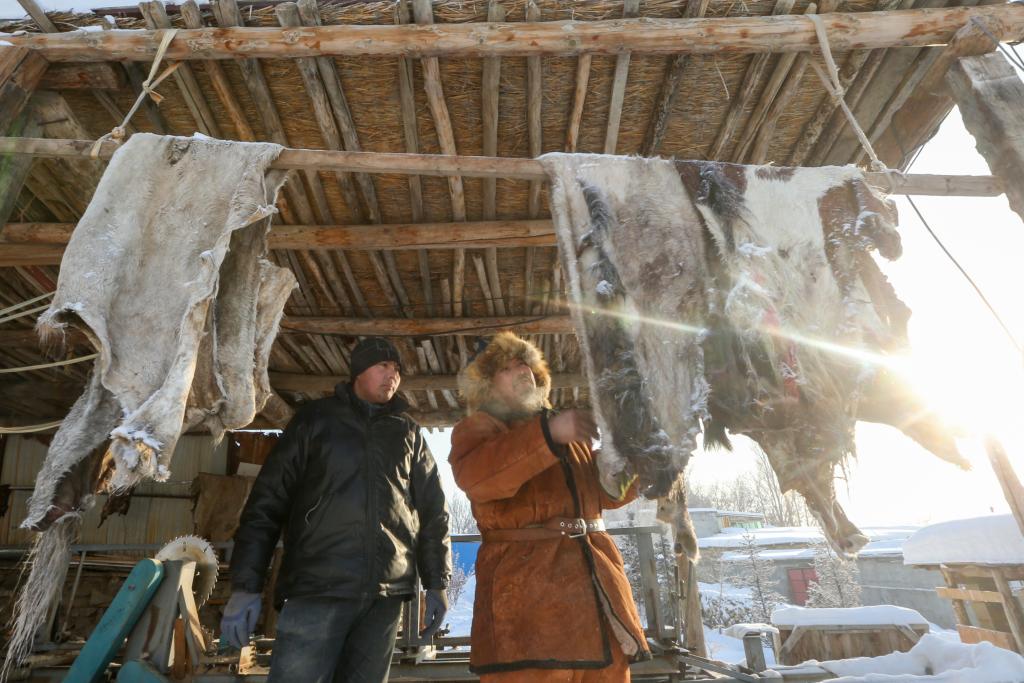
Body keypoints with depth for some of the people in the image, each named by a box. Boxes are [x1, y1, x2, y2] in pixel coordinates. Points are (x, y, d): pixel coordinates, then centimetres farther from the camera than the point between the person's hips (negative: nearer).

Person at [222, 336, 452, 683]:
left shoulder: (409, 433, 13)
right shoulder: (315, 418, 7)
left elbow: (433, 511, 12)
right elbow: (267, 500, 2)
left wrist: (436, 583, 7)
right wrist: (245, 585, -4)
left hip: (386, 594, 3)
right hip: (316, 588, -2)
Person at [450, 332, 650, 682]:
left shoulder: (568, 429, 22)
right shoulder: (477, 427, 5)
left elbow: (610, 492, 18)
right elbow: (474, 476, -19)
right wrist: (549, 432, -27)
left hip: (596, 579, 6)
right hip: (525, 587, -5)